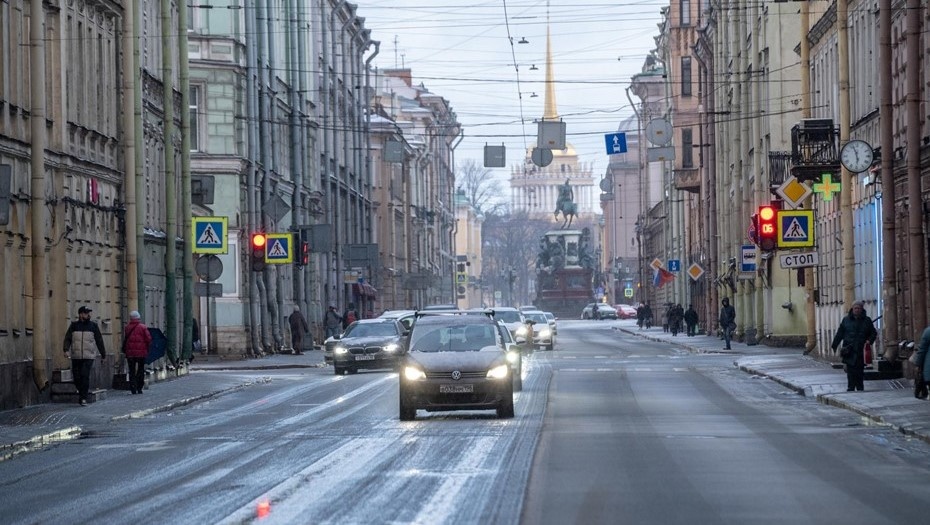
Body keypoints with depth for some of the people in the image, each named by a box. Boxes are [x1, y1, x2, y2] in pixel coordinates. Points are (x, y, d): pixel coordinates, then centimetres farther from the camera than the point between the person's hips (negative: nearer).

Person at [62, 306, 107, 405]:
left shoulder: (93, 326, 7)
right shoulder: (73, 325, 7)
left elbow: (99, 341, 11)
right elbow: (67, 338, 1)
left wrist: (103, 354, 12)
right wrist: (66, 350, -15)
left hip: (88, 356, -1)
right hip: (75, 356, 1)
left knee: (85, 376, -14)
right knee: (77, 377, 4)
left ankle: (83, 398, -11)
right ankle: (81, 392, 29)